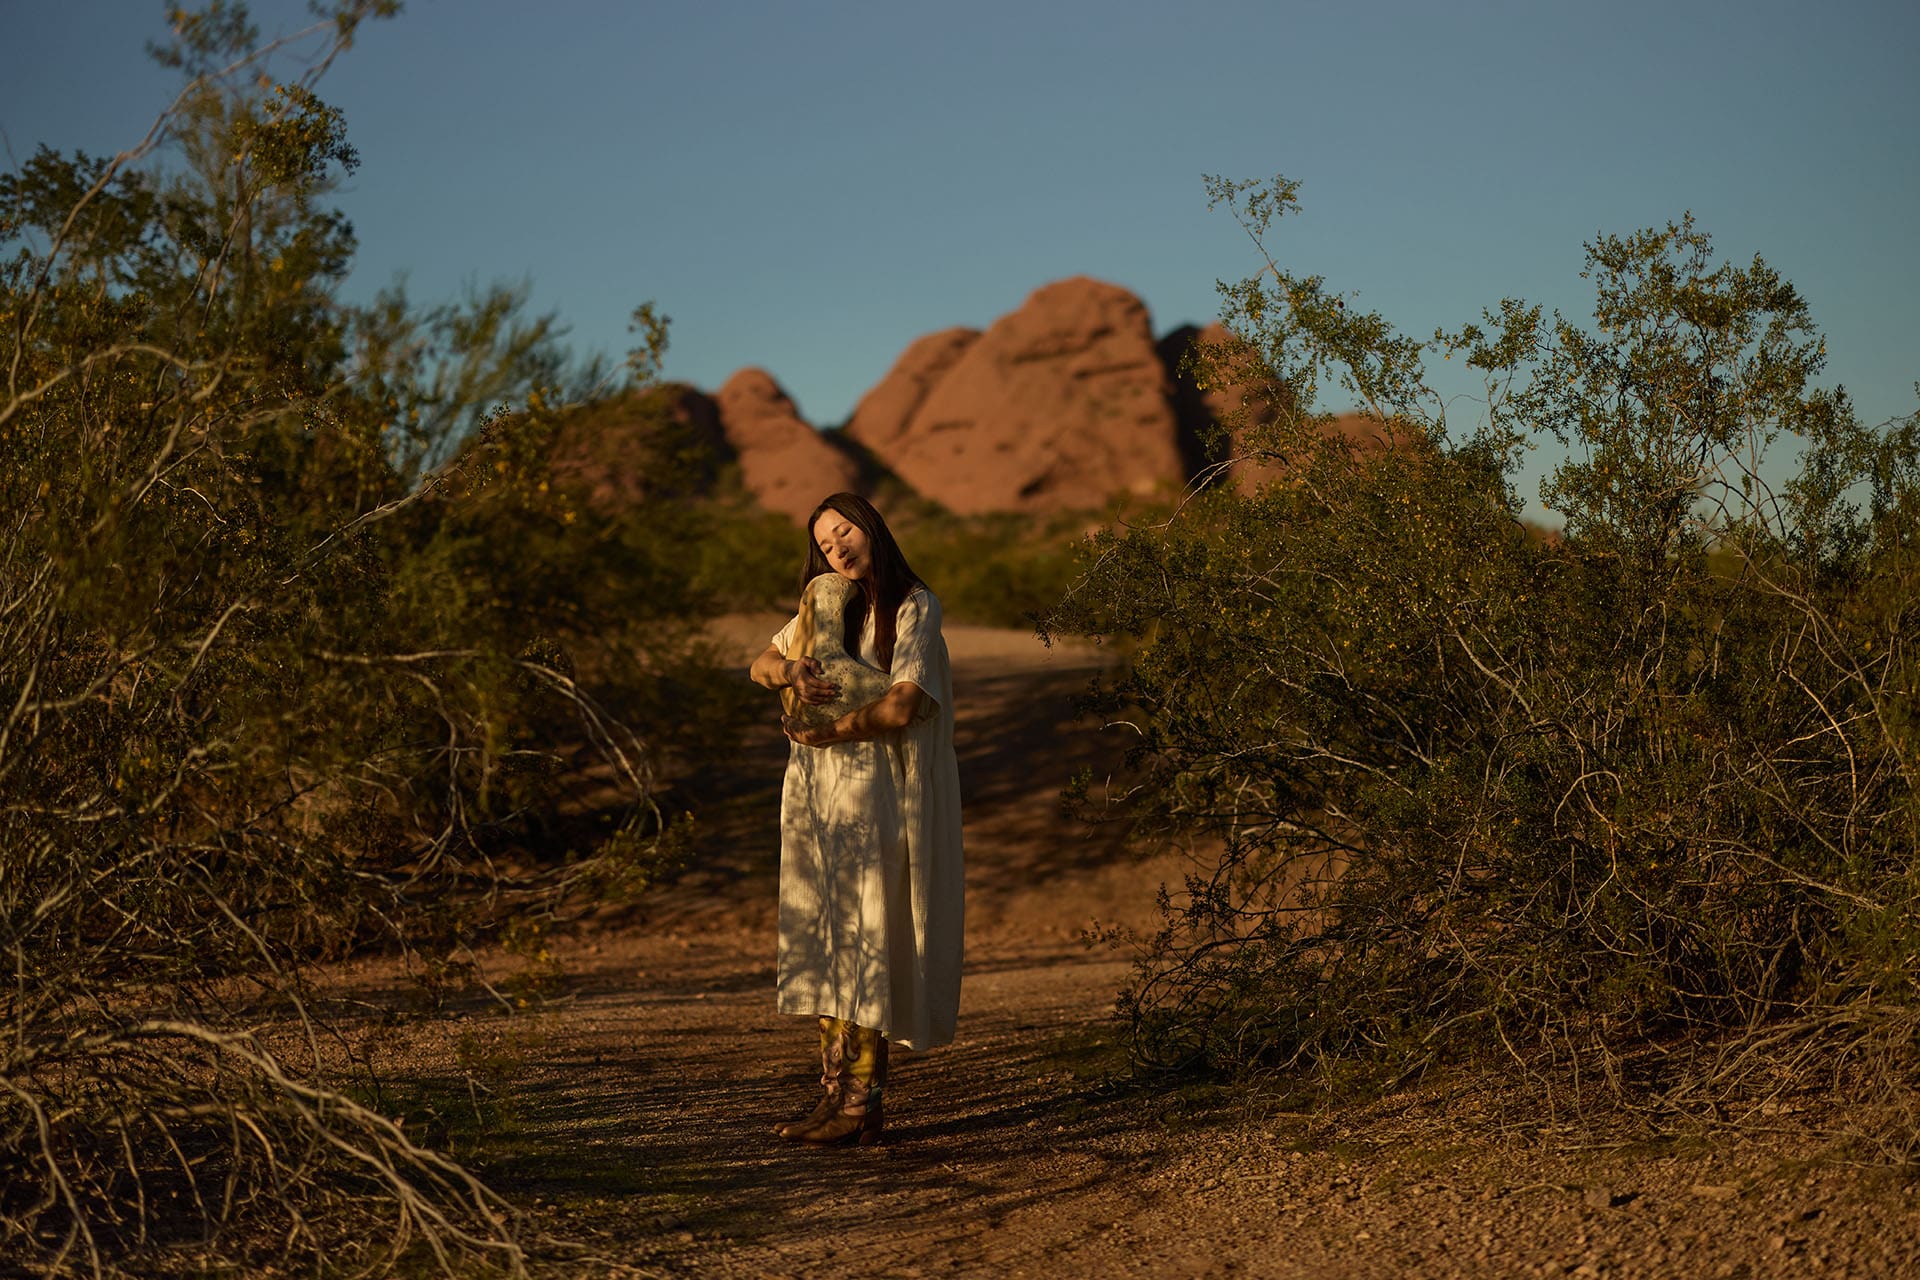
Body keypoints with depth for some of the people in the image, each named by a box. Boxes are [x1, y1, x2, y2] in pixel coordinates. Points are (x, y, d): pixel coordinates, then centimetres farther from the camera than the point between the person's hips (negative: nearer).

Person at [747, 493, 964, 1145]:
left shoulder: (915, 608, -5)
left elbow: (900, 706, -16)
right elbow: (759, 666, 14)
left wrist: (818, 733, -6)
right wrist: (792, 669, -9)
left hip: (876, 799, -6)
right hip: (817, 798, 6)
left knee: (866, 945, -7)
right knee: (825, 945, 3)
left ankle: (863, 1105, -5)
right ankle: (837, 1094, 6)